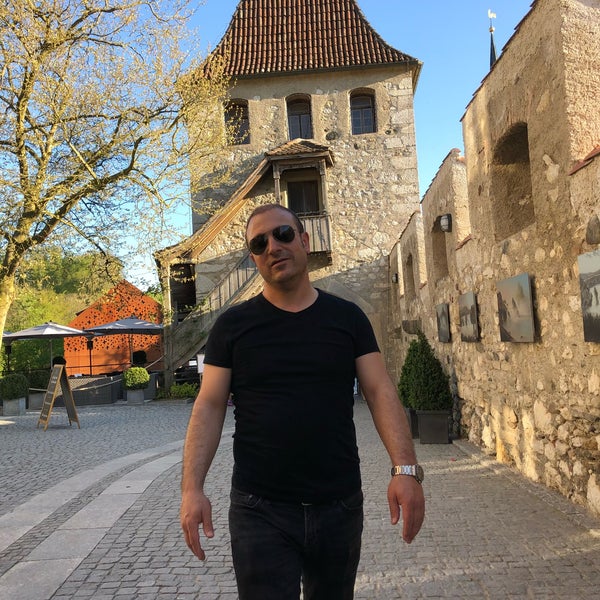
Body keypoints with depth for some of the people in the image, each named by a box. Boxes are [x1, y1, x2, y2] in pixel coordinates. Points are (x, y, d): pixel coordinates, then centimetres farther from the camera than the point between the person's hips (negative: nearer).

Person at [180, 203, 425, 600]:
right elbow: (209, 408, -2)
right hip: (260, 511, -2)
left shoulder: (347, 317, 3)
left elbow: (381, 392, -2)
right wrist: (192, 488, -12)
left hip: (341, 507, 2)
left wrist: (405, 468, -15)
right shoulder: (233, 325, 0)